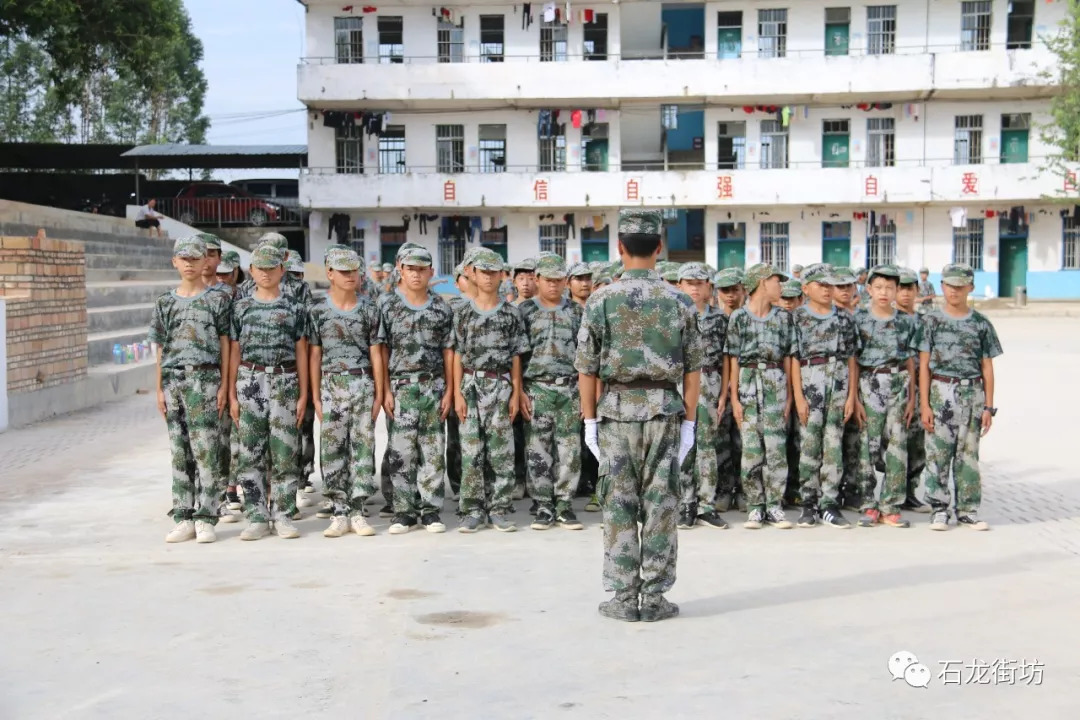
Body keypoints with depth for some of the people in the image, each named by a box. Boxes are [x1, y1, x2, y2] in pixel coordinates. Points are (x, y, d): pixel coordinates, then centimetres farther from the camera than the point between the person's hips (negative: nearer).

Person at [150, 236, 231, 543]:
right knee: (179, 452, 6)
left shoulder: (216, 299, 4)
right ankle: (184, 519, 12)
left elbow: (225, 345, 2)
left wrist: (224, 385, -5)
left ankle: (206, 519, -2)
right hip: (173, 380, 4)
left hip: (204, 379, -4)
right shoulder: (165, 302, 14)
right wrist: (160, 389, 7)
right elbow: (161, 349, 13)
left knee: (206, 450, -7)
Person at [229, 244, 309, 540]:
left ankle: (283, 516, 7)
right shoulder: (241, 307, 8)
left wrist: (303, 394, 1)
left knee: (285, 451, -1)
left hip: (284, 381, -1)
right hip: (249, 380, 1)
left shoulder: (294, 307, 5)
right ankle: (257, 517, 8)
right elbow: (235, 352, 8)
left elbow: (301, 352, 6)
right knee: (250, 452, 1)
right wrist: (232, 394, 3)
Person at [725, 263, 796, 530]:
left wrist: (789, 395, 4)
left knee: (775, 446, -3)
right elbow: (734, 359, 2)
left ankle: (774, 506, 3)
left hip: (775, 382, 1)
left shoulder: (783, 316, 10)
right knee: (750, 448, -1)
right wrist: (734, 397, -4)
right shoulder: (738, 317, 3)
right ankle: (755, 507, 7)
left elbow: (787, 357, 9)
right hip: (748, 381, -1)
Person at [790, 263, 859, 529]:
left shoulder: (844, 318, 12)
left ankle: (830, 505, 5)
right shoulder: (797, 317, 3)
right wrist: (798, 396, -10)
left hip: (839, 381, 3)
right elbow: (794, 358, -3)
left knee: (834, 444, 2)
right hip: (810, 380, -3)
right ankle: (809, 504, 7)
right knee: (809, 444, -2)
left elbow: (851, 358, 11)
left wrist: (852, 395, 3)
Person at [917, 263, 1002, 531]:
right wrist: (925, 405, -7)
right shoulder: (931, 320, 1)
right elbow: (924, 365, -1)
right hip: (941, 391, -2)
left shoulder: (981, 323, 6)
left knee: (969, 455, 6)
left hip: (972, 393, 2)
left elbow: (987, 368, 8)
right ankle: (938, 510, 10)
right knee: (938, 454, 0)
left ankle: (968, 511, 15)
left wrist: (988, 406, 3)